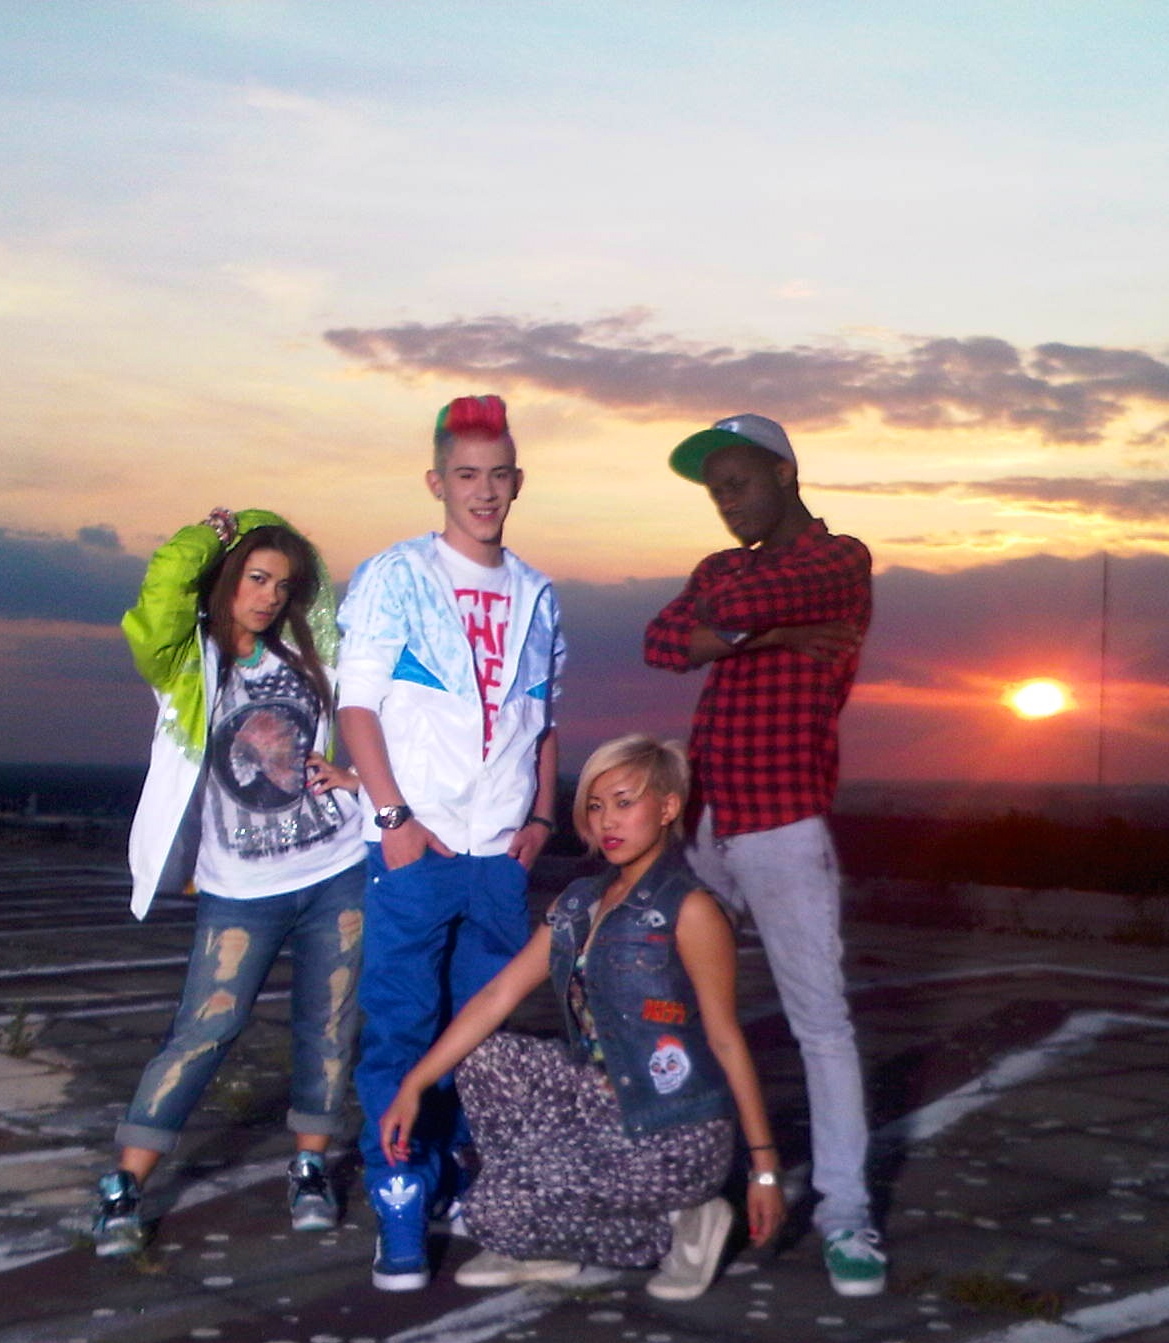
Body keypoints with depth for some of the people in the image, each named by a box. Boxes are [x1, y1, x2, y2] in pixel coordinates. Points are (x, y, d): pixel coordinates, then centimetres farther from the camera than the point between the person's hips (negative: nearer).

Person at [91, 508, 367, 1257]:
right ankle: (125, 1189, 0)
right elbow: (163, 590, -22)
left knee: (330, 1024, 5)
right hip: (242, 890, -4)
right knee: (205, 1030, -7)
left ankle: (311, 1168, 19)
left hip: (338, 872, 4)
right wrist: (212, 535, -9)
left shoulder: (303, 651, 7)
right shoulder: (188, 661, -5)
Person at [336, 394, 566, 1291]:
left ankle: (450, 1181, 23)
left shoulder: (536, 596, 13)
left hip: (503, 852, 4)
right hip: (416, 847, -4)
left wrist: (542, 815, 7)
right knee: (401, 1032, -4)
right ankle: (400, 1221, 2)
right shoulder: (395, 577, 0)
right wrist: (394, 815, -12)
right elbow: (358, 705, -4)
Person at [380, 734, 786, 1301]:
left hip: (676, 1141, -7)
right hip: (603, 1103, 7)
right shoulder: (579, 904, 9)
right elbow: (499, 995, 4)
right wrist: (413, 1085, -1)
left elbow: (726, 1039, -12)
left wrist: (764, 1164, -11)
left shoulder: (688, 910, -13)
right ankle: (541, 1249, 8)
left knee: (493, 1211, -13)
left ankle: (678, 1227, 3)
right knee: (481, 1058, -2)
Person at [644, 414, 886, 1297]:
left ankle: (845, 1213, 1)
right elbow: (663, 644, -4)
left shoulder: (842, 561, -3)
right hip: (701, 822, 7)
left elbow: (738, 607, -21)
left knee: (820, 1018, -5)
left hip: (784, 828, -7)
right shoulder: (721, 569, 17)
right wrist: (770, 635, -14)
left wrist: (726, 620, 0)